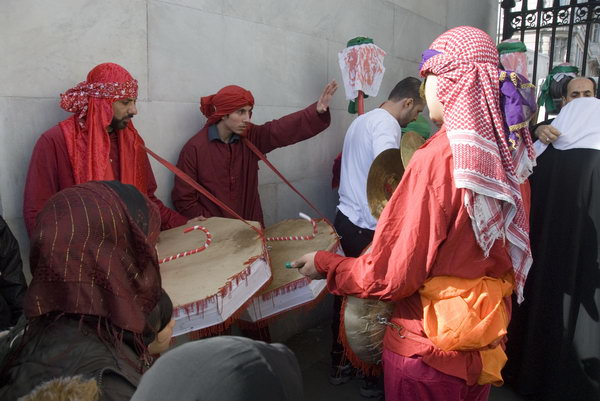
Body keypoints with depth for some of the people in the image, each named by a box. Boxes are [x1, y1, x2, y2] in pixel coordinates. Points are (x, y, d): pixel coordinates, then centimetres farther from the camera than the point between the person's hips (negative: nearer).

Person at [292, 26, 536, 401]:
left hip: (430, 346, -6)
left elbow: (392, 277, -21)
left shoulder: (436, 160, -24)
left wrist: (324, 264, -7)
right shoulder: (509, 155, -4)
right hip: (487, 339, 7)